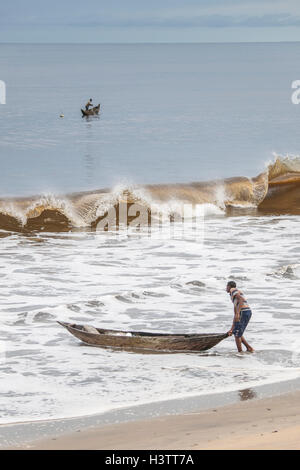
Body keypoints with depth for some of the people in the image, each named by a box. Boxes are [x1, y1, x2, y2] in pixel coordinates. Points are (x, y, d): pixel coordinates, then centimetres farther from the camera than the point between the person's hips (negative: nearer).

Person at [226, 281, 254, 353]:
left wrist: (237, 313, -24)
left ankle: (240, 352, 0)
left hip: (243, 313, -9)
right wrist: (232, 329, 31)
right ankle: (249, 348, 12)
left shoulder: (233, 290, 4)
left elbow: (241, 300, -16)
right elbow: (235, 316, 31)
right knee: (236, 333, 16)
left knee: (237, 334, -2)